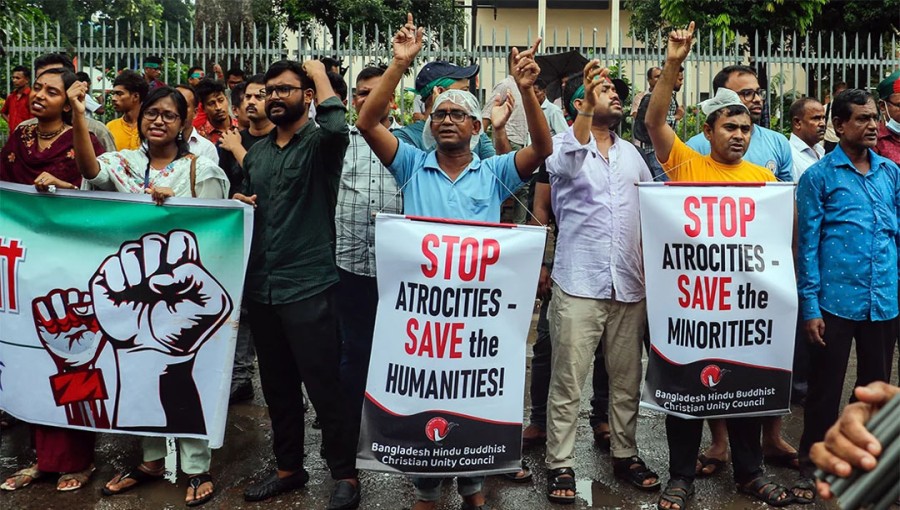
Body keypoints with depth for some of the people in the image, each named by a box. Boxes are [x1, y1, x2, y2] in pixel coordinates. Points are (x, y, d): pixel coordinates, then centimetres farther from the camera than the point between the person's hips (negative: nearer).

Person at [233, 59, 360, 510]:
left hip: (308, 286, -7)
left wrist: (320, 74, -16)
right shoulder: (255, 153, 15)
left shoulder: (320, 144, -5)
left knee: (324, 385, 0)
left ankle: (345, 473, 15)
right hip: (261, 286, 7)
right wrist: (237, 204, 2)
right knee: (277, 385, 16)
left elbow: (337, 128, -30)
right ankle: (289, 467, 32)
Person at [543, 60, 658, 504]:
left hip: (629, 285, 5)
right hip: (578, 284, -5)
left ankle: (625, 454, 27)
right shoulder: (565, 144, 0)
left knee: (627, 380, 12)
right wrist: (587, 109, -36)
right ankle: (560, 464, 10)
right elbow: (566, 161, -24)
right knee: (567, 382, -1)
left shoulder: (631, 153, 16)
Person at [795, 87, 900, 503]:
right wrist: (809, 307, -9)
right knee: (825, 389, 6)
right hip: (837, 301, -4)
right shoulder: (818, 177, -4)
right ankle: (812, 466, 22)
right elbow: (808, 245, -5)